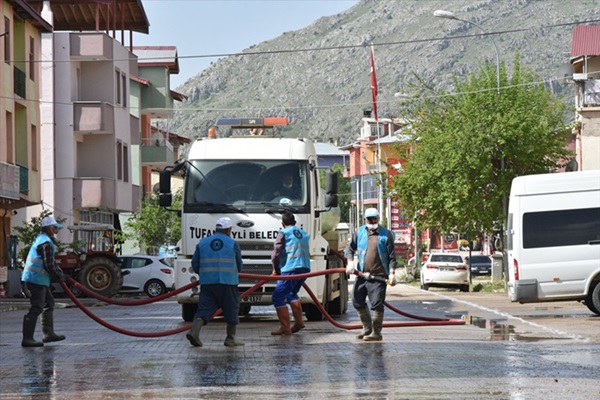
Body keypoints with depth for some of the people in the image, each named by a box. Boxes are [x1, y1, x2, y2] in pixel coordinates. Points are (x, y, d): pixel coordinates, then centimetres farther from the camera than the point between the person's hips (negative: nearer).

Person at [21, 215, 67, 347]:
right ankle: (27, 339, -13)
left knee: (49, 303, 19)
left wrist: (60, 272, 15)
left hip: (39, 280, 11)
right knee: (36, 308, -11)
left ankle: (48, 333, 24)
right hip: (37, 279, -11)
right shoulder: (46, 243, -16)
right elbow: (49, 265, -19)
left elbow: (51, 261, 24)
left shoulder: (41, 239, 18)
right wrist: (59, 277, -6)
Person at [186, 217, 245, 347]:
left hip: (207, 283, 3)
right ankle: (230, 339, 11)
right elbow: (239, 265, 8)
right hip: (228, 283, -3)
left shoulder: (203, 243, 9)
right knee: (231, 310, 9)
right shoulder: (233, 244, 2)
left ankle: (194, 331, -19)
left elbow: (195, 264, 8)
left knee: (204, 308, 2)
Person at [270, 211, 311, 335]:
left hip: (291, 269, -8)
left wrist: (276, 269, 10)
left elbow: (276, 253, -6)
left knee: (278, 297, -3)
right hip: (305, 268, 8)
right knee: (291, 294, 28)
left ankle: (285, 328, -9)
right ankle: (298, 322, 22)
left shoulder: (284, 233, 1)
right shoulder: (304, 234, 22)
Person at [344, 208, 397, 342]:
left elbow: (392, 256, 0)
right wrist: (350, 261, -4)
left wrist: (392, 273, -8)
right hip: (362, 274, 5)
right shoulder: (360, 232, 10)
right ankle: (367, 328, 26)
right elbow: (349, 248, 13)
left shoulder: (386, 235, 0)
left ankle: (376, 332, 1)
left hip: (378, 276, -5)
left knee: (377, 304, -7)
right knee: (357, 301, 10)